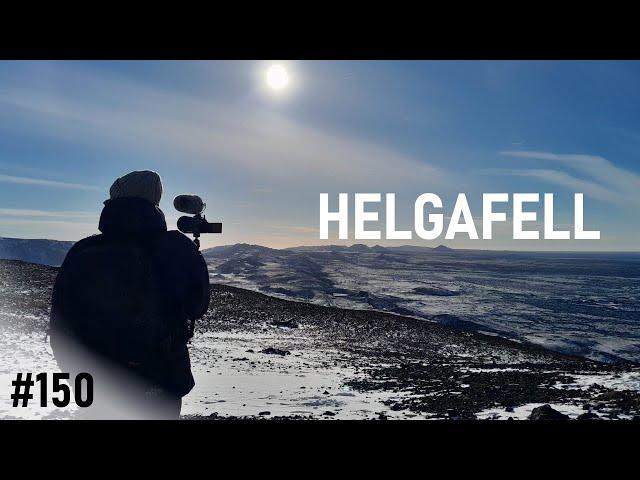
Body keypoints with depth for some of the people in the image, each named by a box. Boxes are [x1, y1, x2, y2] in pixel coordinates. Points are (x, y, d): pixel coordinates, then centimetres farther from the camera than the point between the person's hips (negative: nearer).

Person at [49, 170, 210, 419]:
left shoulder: (80, 254, -7)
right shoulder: (177, 249, -15)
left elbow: (61, 331, 0)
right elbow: (197, 306, 1)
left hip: (104, 391, 2)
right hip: (162, 389, -1)